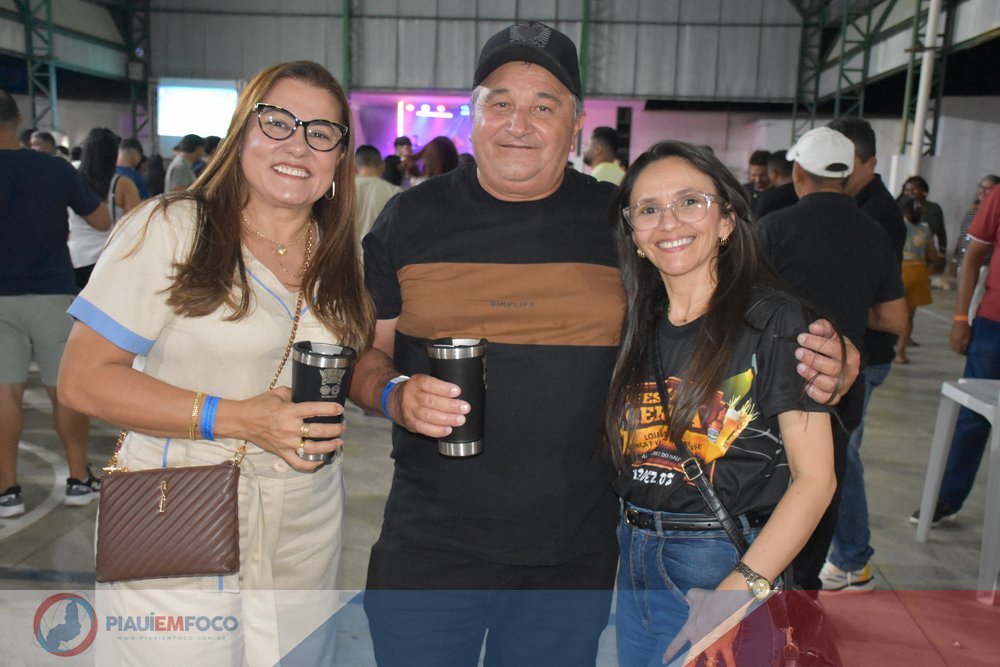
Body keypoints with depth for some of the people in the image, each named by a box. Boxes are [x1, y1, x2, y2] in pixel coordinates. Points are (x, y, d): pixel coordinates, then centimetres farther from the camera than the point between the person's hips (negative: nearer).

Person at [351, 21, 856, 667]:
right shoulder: (412, 217, -1)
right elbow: (365, 351, 5)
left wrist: (804, 372, -10)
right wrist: (394, 394, -17)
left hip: (577, 558, 1)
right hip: (431, 544, 0)